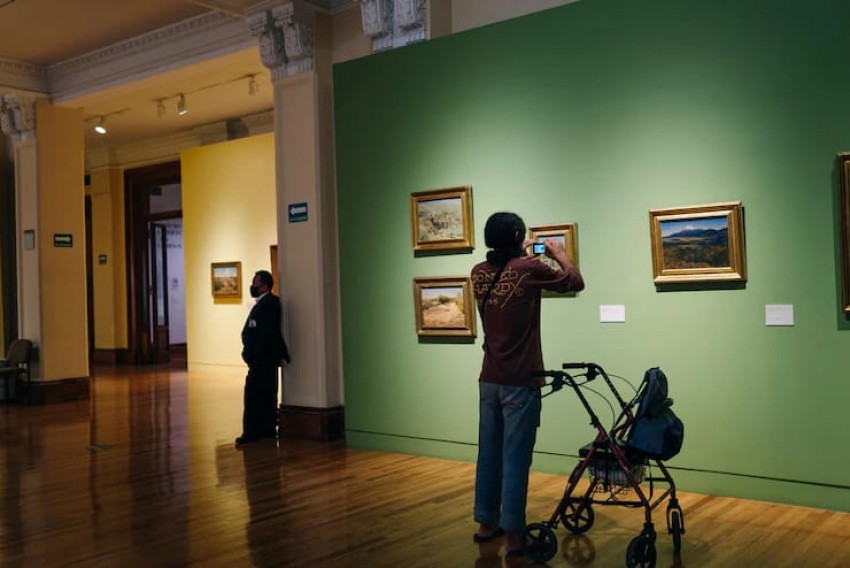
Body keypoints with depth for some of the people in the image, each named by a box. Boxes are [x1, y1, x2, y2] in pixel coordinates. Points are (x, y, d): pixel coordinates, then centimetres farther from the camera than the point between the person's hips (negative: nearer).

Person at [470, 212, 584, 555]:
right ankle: (513, 534, 3)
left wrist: (520, 255, 28)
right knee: (515, 458, -1)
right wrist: (558, 253, 16)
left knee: (488, 453, 13)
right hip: (520, 381, -5)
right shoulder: (528, 269, -12)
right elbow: (576, 283, 1)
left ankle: (486, 524, 23)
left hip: (489, 380, 6)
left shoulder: (479, 273, 4)